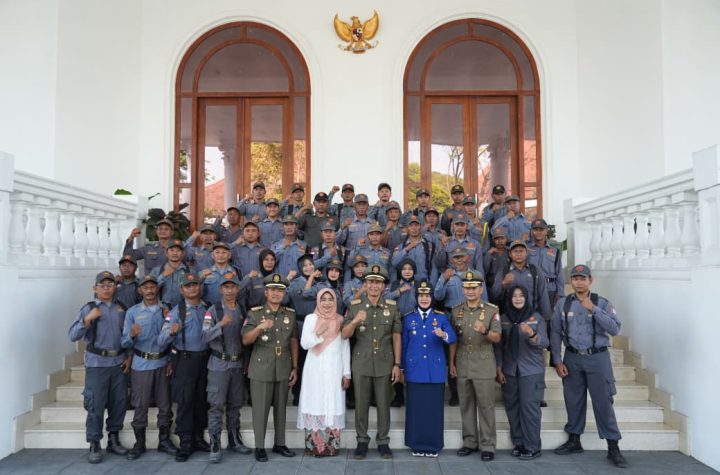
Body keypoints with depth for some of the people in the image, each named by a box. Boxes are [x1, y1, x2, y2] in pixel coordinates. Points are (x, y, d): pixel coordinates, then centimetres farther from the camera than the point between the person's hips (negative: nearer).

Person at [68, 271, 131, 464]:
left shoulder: (121, 309, 10)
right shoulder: (89, 308, -3)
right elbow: (73, 335, -12)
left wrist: (129, 356, 7)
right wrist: (87, 319, -25)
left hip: (119, 362, 4)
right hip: (97, 363, -4)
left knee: (119, 403, 8)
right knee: (95, 405, -2)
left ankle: (113, 439, 23)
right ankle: (94, 445, 9)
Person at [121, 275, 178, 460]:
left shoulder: (166, 310, 5)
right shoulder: (132, 312, 1)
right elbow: (125, 343, -4)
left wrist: (172, 361, 1)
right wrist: (132, 335, -25)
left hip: (163, 363, 2)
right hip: (141, 365, -1)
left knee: (165, 404, 6)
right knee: (140, 405, 3)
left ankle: (164, 440, 20)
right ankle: (139, 443, 17)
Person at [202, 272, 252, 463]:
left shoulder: (243, 310, 8)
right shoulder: (213, 310, -6)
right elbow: (205, 337, -18)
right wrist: (221, 324, -30)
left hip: (238, 364, 4)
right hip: (219, 365, -4)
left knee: (235, 404, 13)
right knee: (217, 405, -4)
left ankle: (234, 440, 25)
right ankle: (214, 445, 3)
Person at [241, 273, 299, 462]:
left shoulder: (290, 314, 6)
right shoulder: (255, 313, -4)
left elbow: (294, 342, 10)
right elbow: (245, 341, -10)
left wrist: (295, 367, 7)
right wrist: (259, 328, -28)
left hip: (283, 369, 3)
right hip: (261, 369, -3)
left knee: (280, 407, 12)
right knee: (260, 409, 2)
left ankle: (280, 443, 25)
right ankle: (259, 447, 16)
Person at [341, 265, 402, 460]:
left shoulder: (392, 307, 1)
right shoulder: (354, 306, 0)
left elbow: (396, 337, 2)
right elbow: (344, 335, -3)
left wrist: (397, 364, -2)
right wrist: (355, 321, -22)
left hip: (384, 364, 0)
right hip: (361, 364, 0)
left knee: (384, 405, 8)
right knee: (361, 404, 8)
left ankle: (383, 441, 22)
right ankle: (362, 441, 22)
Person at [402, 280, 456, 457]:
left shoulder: (441, 317, 4)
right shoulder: (408, 318, 6)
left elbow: (453, 339, -8)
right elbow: (404, 345, 7)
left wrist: (443, 335, -30)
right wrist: (402, 369, 6)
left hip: (436, 371, 0)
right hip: (415, 371, 0)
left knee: (434, 407, 3)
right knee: (416, 407, 3)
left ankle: (433, 445, 16)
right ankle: (417, 445, 16)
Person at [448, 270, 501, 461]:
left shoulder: (492, 310, -4)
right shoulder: (456, 311, 7)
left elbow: (497, 338, -6)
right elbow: (453, 340, 10)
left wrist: (485, 331, -27)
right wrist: (451, 363, 5)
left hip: (484, 367, -3)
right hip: (462, 366, 3)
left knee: (486, 406, 1)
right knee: (466, 405, 10)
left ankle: (488, 445, 10)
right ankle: (470, 442, 22)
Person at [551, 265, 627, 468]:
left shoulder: (602, 303, -2)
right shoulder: (562, 304, 3)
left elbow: (615, 329, -14)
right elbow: (555, 333, 4)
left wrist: (593, 309, -19)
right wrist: (557, 361, 0)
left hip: (597, 358, -2)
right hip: (572, 358, 2)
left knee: (603, 402, 0)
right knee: (573, 400, 11)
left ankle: (613, 447, 10)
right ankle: (574, 441, 26)